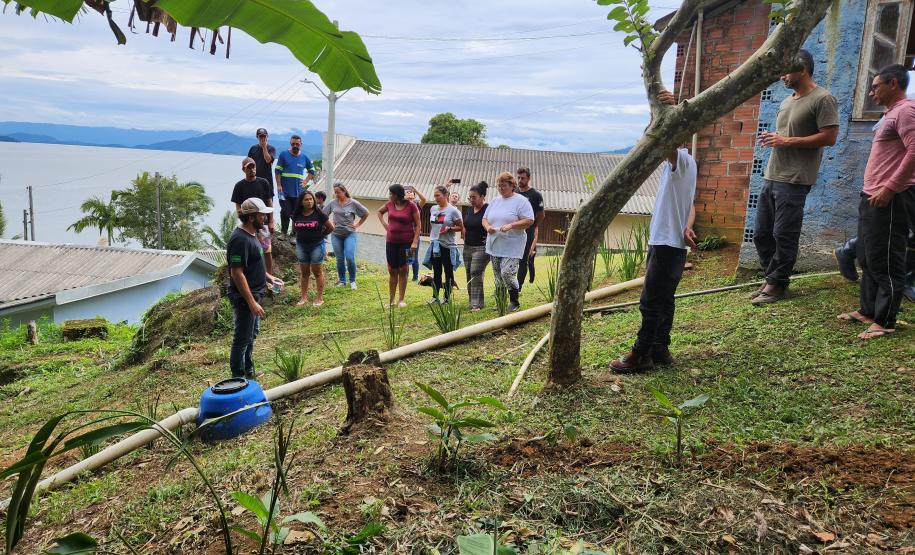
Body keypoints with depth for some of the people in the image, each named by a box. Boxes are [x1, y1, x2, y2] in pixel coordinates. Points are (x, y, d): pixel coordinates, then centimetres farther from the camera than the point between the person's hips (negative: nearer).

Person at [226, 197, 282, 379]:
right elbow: (237, 273, -27)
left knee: (251, 335, 22)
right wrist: (251, 302, -27)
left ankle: (248, 372, 38)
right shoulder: (240, 239, -24)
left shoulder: (251, 234, 8)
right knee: (242, 339, 1)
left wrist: (268, 277, 14)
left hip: (254, 295, 11)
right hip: (244, 297, -11)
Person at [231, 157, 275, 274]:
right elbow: (238, 206, 4)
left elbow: (269, 203, 3)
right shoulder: (239, 186, 1)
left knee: (268, 251, 2)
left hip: (264, 223, 0)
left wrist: (271, 222, -2)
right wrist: (239, 212, -19)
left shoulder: (263, 183, 1)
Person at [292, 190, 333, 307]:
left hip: (316, 246, -4)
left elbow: (331, 227, -1)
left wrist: (320, 235, 5)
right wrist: (302, 235, 11)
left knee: (317, 272, 2)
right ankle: (304, 297, 20)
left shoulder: (319, 214, -10)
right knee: (304, 272, 12)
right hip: (301, 246, 4)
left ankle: (319, 298, 9)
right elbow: (294, 228, 20)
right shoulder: (297, 215, 1)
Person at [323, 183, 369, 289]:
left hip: (350, 234, -3)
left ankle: (352, 281, 6)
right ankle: (342, 281, 21)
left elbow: (366, 213, 4)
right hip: (336, 235, 3)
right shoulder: (332, 203, 1)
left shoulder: (353, 203, -5)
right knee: (340, 259, 7)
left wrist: (358, 224, 1)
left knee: (350, 258, -12)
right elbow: (323, 214, 13)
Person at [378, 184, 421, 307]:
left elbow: (418, 225, -7)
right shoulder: (390, 204, 4)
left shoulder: (411, 205, -9)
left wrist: (415, 242, -15)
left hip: (406, 242, -4)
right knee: (392, 270, 7)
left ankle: (401, 300, 11)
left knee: (403, 270, 3)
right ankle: (390, 300, 15)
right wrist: (384, 224, 10)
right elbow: (379, 212, 25)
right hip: (391, 242, 4)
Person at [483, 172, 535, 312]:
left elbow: (529, 221, -12)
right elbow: (485, 219, 18)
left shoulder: (521, 201, -5)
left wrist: (511, 225, -22)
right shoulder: (495, 201, 15)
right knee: (498, 276, 10)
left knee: (507, 273, -16)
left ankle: (514, 302, 0)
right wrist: (488, 227, -5)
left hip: (512, 246, -6)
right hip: (494, 246, 7)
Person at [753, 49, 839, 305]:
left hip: (793, 181, -8)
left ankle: (777, 285, 7)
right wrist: (772, 138, 9)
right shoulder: (786, 102, 20)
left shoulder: (823, 99, -7)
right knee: (761, 234, 10)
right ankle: (772, 279, 22)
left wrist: (787, 141, -14)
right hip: (771, 177, 9)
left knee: (784, 236, -3)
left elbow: (829, 137, -14)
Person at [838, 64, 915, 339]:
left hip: (890, 200, -11)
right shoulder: (892, 113, 21)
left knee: (886, 262, -6)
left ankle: (885, 322, 0)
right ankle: (868, 310, 24)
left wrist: (890, 188, -24)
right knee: (868, 259, 15)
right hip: (873, 197, 11)